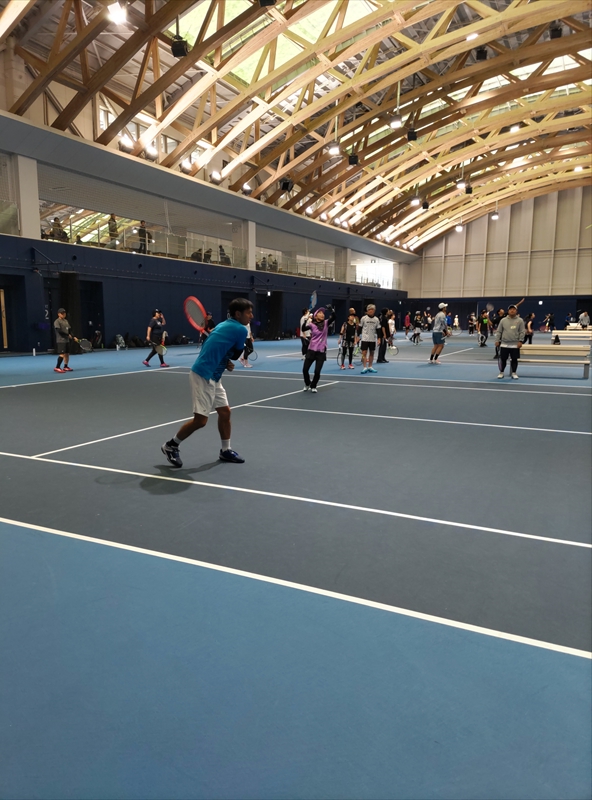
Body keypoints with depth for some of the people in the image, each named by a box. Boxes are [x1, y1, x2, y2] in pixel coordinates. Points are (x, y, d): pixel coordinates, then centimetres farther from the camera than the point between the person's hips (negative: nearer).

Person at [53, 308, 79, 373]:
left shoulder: (66, 321, 15)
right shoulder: (57, 322, -8)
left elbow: (70, 330, 14)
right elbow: (59, 331, -18)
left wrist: (73, 337, 2)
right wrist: (68, 334, -15)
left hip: (67, 340, 8)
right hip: (60, 341, -8)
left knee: (67, 354, 9)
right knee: (62, 354, -14)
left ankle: (65, 367, 19)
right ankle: (57, 367, -10)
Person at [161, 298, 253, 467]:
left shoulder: (225, 325, 15)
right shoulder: (241, 330, -12)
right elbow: (235, 355, -2)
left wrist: (226, 363, 2)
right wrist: (247, 344, 16)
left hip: (213, 376, 10)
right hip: (202, 376, -10)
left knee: (225, 412, 13)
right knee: (201, 420, -7)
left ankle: (225, 450, 26)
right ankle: (171, 445, 11)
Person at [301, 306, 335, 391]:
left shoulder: (326, 323, 2)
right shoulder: (312, 324, -2)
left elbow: (333, 317, -14)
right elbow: (304, 329, -18)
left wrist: (330, 309, -32)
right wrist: (306, 320, -35)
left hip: (321, 352, 0)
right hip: (311, 350, 0)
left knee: (317, 372, -5)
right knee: (305, 369, 1)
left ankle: (313, 386, 21)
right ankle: (307, 384, 30)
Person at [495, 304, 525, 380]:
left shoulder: (520, 320, 2)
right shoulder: (503, 320, 6)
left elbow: (522, 332, -1)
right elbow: (499, 331, 7)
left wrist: (520, 341, -9)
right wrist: (497, 340, 1)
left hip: (515, 344, -1)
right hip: (504, 344, 1)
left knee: (514, 359, 5)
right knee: (503, 359, 4)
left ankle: (514, 373, 16)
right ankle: (501, 372, 16)